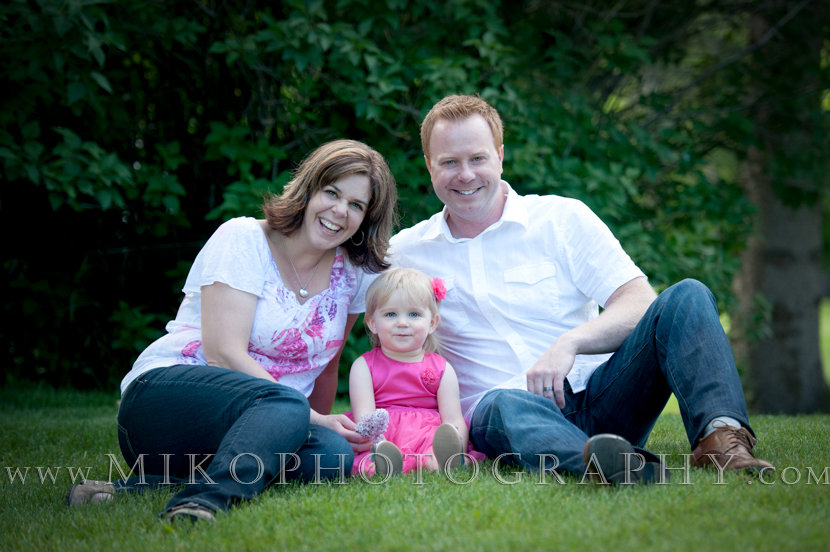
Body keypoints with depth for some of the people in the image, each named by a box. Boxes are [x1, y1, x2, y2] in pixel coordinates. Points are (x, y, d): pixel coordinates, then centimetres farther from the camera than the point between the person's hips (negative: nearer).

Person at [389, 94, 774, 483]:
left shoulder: (563, 218, 7)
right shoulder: (402, 254, 11)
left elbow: (641, 305, -2)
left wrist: (569, 343, -20)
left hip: (598, 396, 2)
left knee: (686, 296, -19)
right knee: (506, 405, -39)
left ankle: (720, 436, -43)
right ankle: (598, 463, -69)